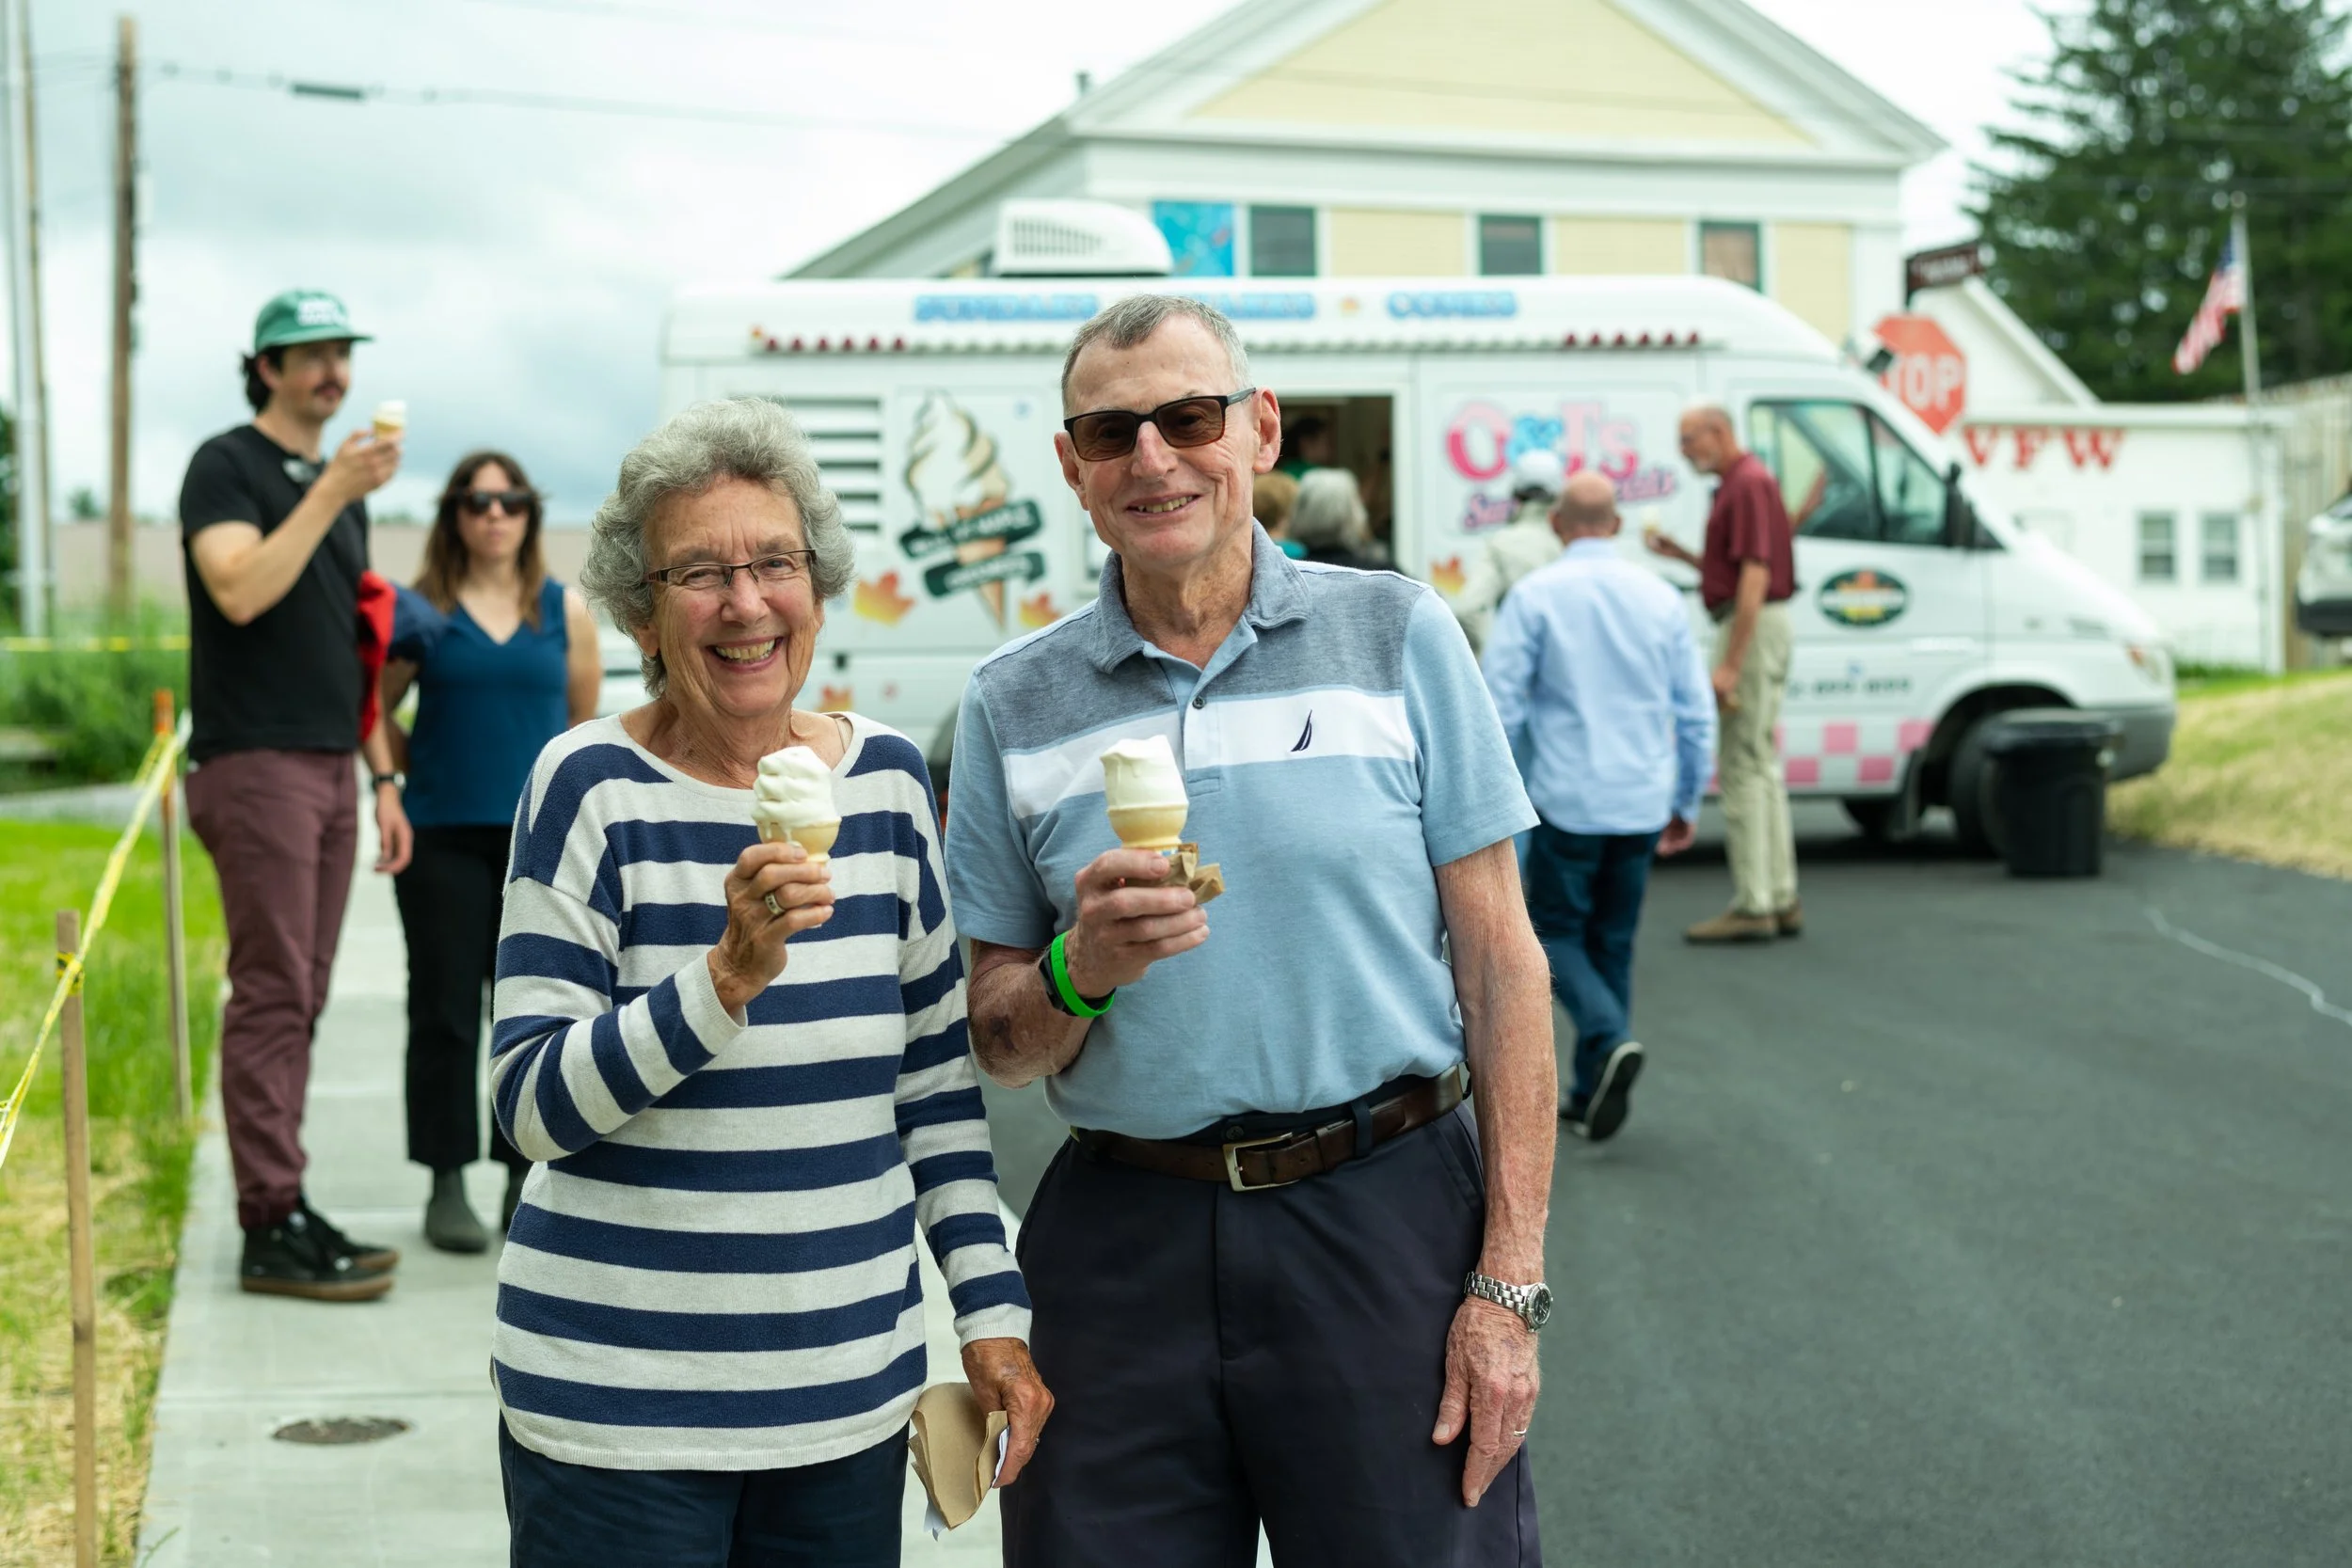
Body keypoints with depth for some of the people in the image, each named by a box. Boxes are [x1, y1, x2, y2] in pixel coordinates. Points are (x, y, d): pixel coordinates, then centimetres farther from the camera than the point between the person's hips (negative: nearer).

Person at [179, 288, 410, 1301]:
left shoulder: (341, 487, 20)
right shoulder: (226, 466, -3)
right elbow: (240, 591, -21)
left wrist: (383, 778, 16)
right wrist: (331, 493, -20)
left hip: (329, 770, 8)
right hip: (255, 764, -8)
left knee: (299, 999, 7)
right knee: (271, 995, -9)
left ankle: (284, 1211, 11)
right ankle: (272, 1227, -7)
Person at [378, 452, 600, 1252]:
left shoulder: (565, 610, 6)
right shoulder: (421, 610, 2)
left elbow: (586, 720, 12)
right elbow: (376, 705, 10)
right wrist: (412, 771, 2)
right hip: (443, 838, -1)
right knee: (444, 1011, 1)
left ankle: (525, 1181, 15)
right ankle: (447, 1186, 8)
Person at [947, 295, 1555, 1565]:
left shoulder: (1397, 636, 2)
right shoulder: (1012, 706, 6)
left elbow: (1499, 962, 0)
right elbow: (998, 1043, 9)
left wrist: (1510, 1283, -6)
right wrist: (1081, 970, -15)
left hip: (1386, 1218, -1)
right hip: (1124, 1240, 2)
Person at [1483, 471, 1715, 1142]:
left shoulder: (1535, 596, -6)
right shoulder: (1660, 597, 6)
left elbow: (1499, 704, -9)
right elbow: (1697, 713, 9)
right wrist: (1686, 803, 19)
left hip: (1567, 802, -4)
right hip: (1642, 804, 4)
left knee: (1556, 935, 8)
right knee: (1614, 944, 14)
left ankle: (1611, 1039, -18)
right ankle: (1590, 1098, 16)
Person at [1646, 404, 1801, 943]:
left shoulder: (1748, 483, -15)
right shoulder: (1741, 481, 18)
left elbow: (1756, 576, -22)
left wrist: (1730, 665, -25)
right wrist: (1683, 556, 13)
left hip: (1751, 630, -11)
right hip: (1759, 624, 11)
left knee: (1742, 766, -8)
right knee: (1763, 765, 13)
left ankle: (1752, 906, -7)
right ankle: (1781, 899, 17)